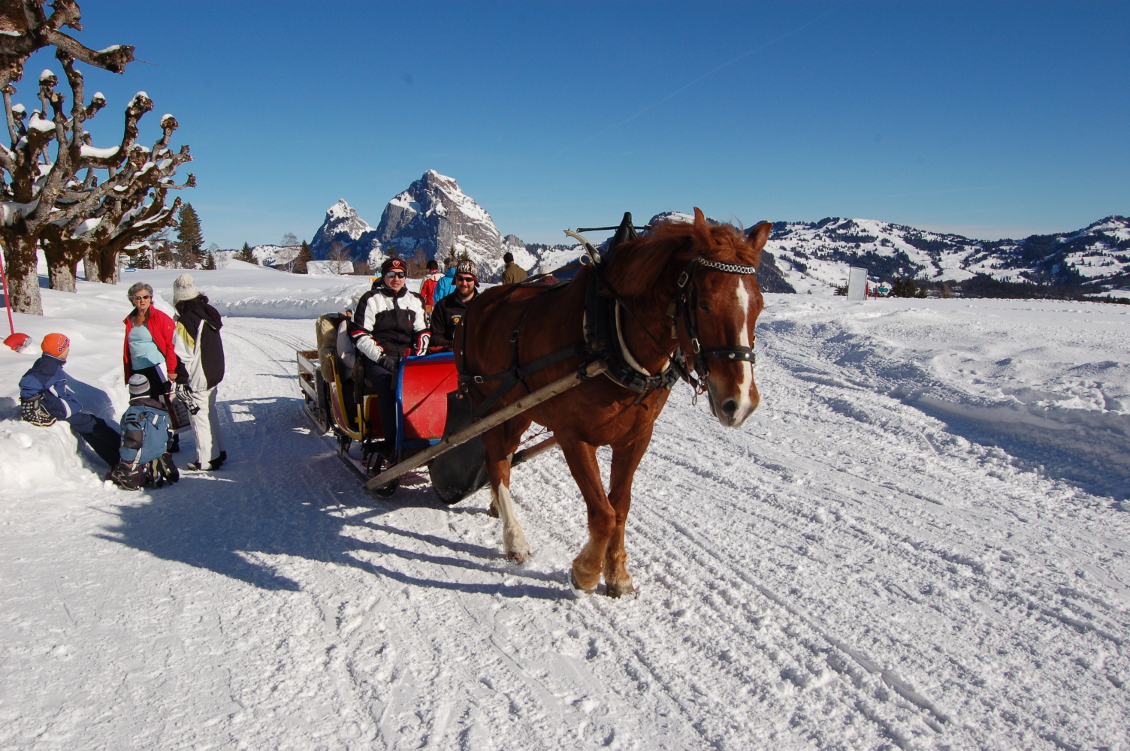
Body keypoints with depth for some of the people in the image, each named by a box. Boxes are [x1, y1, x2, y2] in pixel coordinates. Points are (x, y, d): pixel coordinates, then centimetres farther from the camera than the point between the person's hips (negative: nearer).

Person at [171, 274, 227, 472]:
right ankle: (218, 452, 29)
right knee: (210, 413, 20)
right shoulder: (208, 312, 3)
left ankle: (207, 460, 9)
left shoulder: (185, 321, -21)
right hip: (214, 374, 8)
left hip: (197, 380, -8)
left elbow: (182, 356, -20)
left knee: (199, 418, 2)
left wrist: (181, 381, -12)